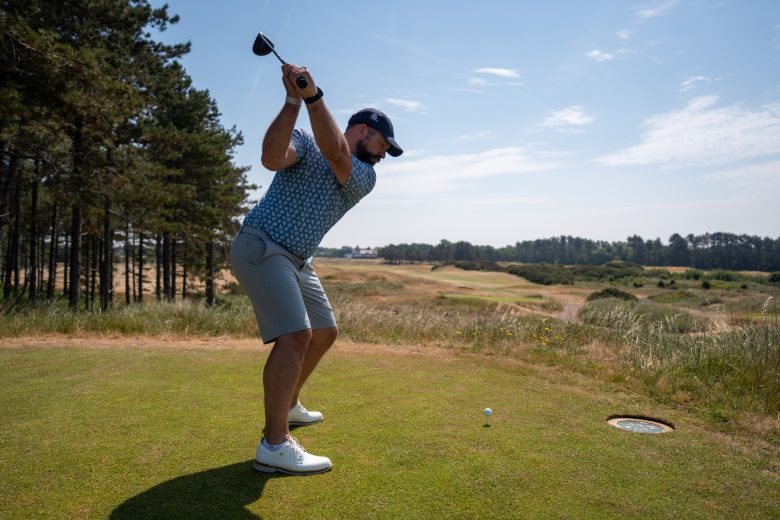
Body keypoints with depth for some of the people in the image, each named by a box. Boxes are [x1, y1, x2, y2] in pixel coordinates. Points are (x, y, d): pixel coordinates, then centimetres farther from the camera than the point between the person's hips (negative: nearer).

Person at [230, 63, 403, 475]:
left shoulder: (365, 177, 6)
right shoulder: (304, 142, -2)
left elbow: (335, 154, -16)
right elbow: (272, 157, -25)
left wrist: (313, 95, -27)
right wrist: (293, 100, -28)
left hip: (297, 261, 8)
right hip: (261, 246, -8)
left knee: (324, 332, 16)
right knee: (295, 334, -21)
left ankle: (287, 406, 36)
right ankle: (274, 446, -17)